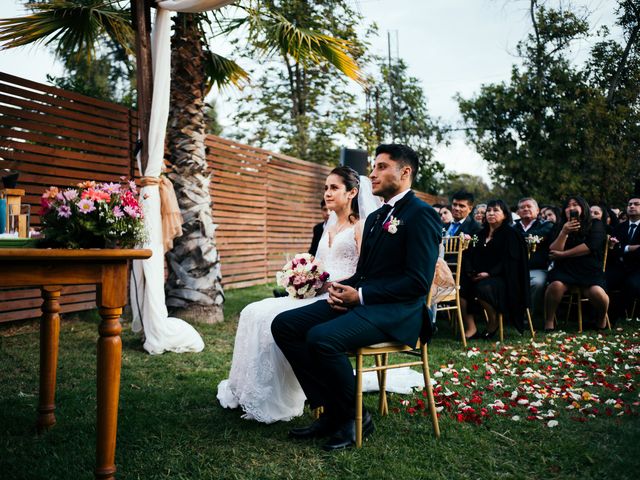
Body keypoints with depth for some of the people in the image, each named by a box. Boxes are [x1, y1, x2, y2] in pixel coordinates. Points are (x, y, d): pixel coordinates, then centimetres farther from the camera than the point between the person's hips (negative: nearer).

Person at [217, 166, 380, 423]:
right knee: (255, 313, -8)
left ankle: (272, 402, -11)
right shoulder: (328, 228, 22)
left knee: (276, 320, -25)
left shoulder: (360, 226, -3)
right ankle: (250, 391, -4)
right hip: (318, 294, 8)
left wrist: (327, 283, -18)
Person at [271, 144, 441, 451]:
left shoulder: (421, 215, -8)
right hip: (360, 301, 9)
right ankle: (332, 410, -2)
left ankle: (353, 417, -6)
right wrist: (342, 287, 1)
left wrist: (360, 295, -16)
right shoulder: (375, 217, 20)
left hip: (397, 311, -9)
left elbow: (418, 282, -16)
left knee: (322, 338, -32)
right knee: (284, 325, -5)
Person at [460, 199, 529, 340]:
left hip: (500, 277, -5)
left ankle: (493, 323, -9)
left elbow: (509, 260, -9)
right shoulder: (481, 234, 20)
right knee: (460, 286, -25)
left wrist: (489, 273, -19)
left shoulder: (510, 234, 2)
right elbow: (469, 255, 13)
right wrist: (470, 271, -6)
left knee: (482, 288, -37)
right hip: (477, 276, 5)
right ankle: (471, 328, -23)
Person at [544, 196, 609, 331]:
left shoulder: (596, 225, 11)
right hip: (565, 269, 1)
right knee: (556, 285, -34)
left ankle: (601, 319, 0)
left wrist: (563, 254, -3)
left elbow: (591, 246, -6)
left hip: (590, 269, -1)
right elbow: (553, 251, 4)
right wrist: (564, 232, -10)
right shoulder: (561, 227, 17)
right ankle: (549, 321, -17)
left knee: (597, 293, -31)